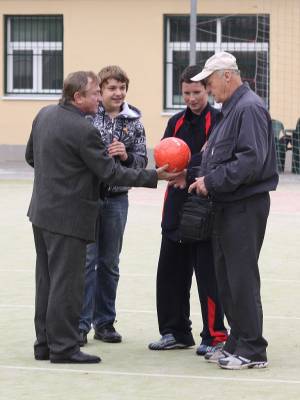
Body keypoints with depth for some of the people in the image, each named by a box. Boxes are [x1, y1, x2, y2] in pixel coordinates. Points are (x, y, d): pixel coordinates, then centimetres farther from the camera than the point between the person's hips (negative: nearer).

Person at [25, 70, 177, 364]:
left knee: (46, 279, 14)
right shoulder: (83, 130, -20)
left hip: (42, 211, 9)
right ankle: (63, 347, 1)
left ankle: (45, 343, 20)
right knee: (67, 282, -2)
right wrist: (154, 176, -12)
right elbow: (110, 173, -16)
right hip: (68, 216, -9)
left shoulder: (44, 115, 5)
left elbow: (30, 156, 17)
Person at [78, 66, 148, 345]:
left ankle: (104, 322, 20)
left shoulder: (134, 121, 6)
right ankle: (81, 324, 1)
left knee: (109, 262, 11)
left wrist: (126, 156, -13)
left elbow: (142, 160, 6)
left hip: (116, 199, 3)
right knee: (86, 260, -4)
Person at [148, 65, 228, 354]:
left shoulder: (219, 121, -5)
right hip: (177, 205, 6)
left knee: (208, 273, -4)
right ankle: (176, 332, 21)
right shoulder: (176, 122, 14)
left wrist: (188, 171, -19)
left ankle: (214, 335, 4)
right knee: (170, 271, 10)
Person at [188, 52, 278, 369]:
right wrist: (204, 179, 6)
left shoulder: (249, 109, -15)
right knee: (226, 276, 13)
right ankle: (237, 342, 21)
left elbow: (251, 160, -24)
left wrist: (213, 180, -17)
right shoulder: (229, 110, 17)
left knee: (242, 278, -7)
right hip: (227, 206, 10)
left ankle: (252, 351, -1)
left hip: (246, 207, -10)